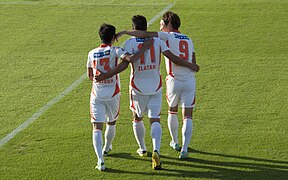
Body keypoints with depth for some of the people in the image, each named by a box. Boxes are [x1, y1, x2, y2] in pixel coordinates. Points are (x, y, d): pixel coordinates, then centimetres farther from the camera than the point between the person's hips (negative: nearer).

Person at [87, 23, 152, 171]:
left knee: (97, 128, -4)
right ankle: (106, 148, 46)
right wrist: (145, 47, -17)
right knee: (111, 123, 24)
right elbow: (131, 58, -27)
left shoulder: (92, 54, 3)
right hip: (112, 94, -1)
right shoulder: (115, 51, -9)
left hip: (96, 95, 1)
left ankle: (100, 160, -20)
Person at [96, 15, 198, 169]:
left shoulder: (130, 43, -8)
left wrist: (105, 75, -20)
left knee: (137, 119, 21)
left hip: (138, 88, -1)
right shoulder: (157, 41, 0)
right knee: (155, 120, -2)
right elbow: (173, 58, -5)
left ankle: (142, 149, 34)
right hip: (156, 87, 1)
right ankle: (156, 151, -24)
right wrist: (191, 66, 6)